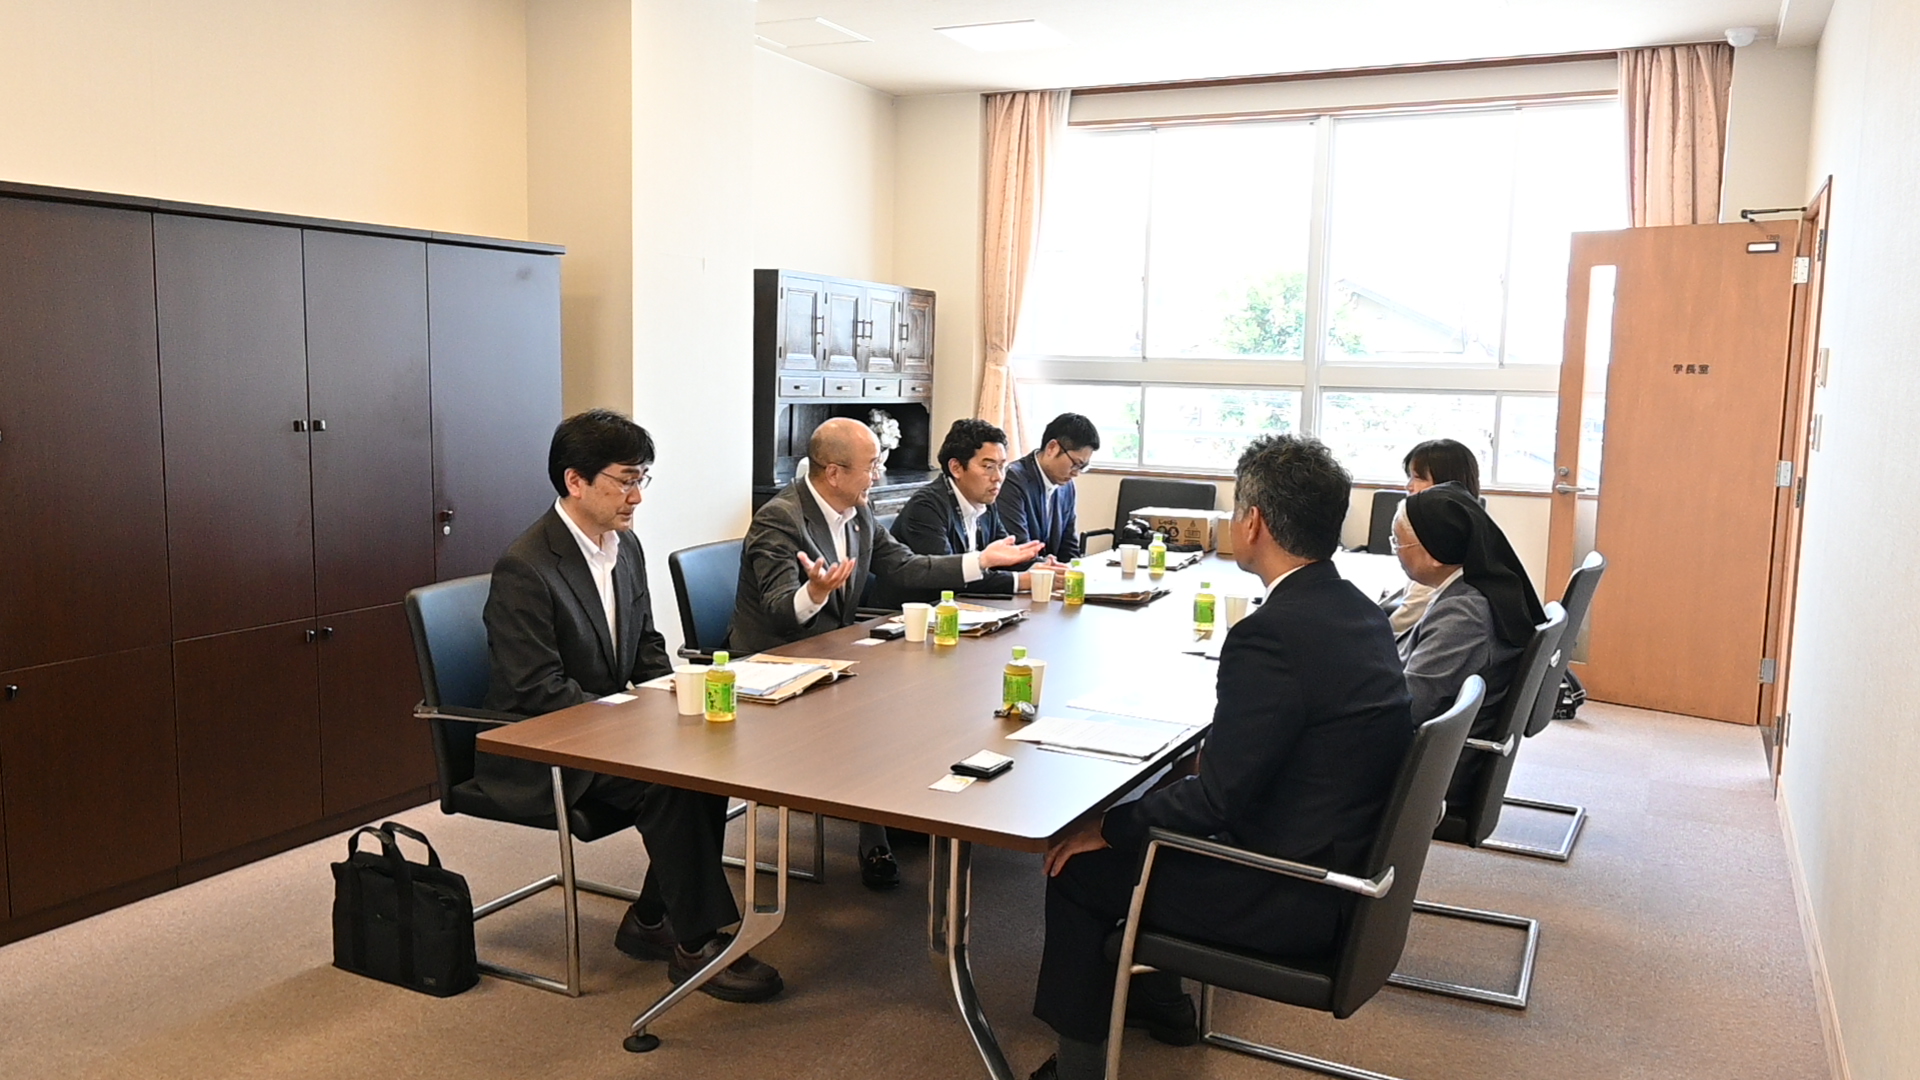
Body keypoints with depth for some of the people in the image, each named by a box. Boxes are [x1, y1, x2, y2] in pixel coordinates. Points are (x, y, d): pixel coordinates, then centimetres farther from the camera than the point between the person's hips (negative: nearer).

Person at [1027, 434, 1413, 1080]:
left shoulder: (1271, 636, -26)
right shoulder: (1359, 610, 2)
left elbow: (1217, 799, -23)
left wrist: (1107, 829, -9)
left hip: (1295, 900, -9)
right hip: (1345, 860, 9)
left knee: (1079, 867, 4)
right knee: (1137, 818, 22)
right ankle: (1156, 1000, 37)